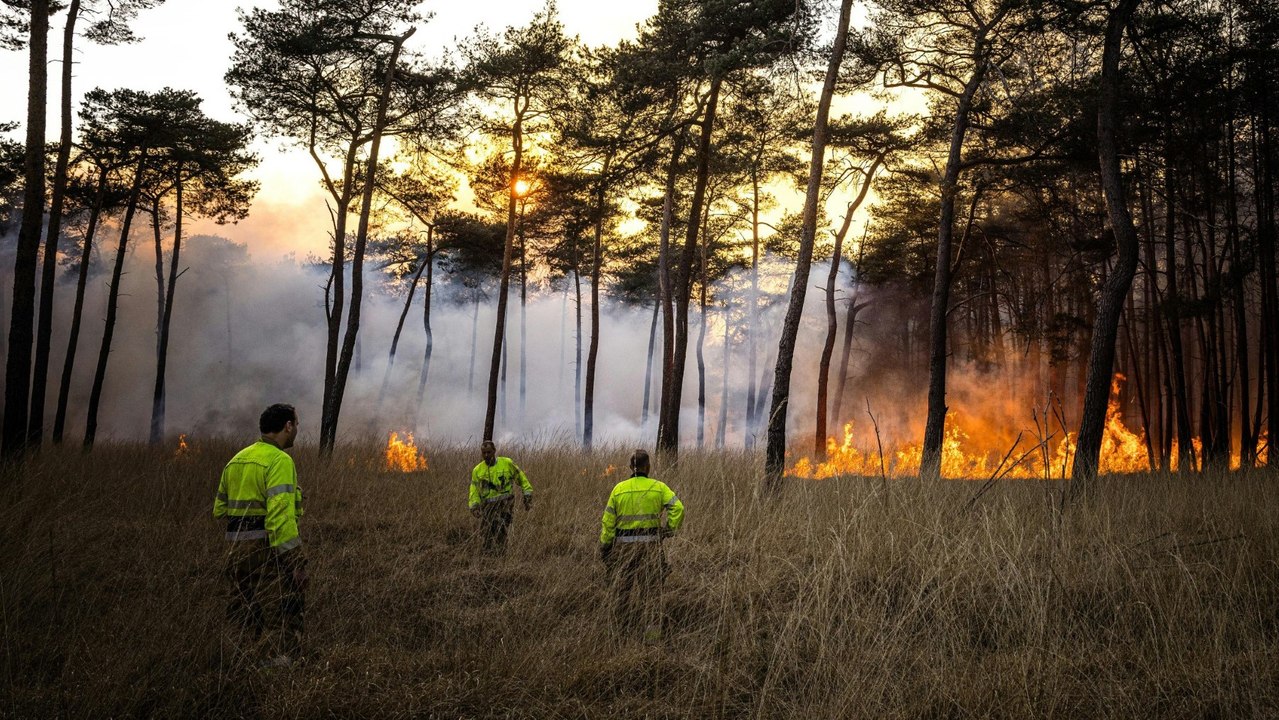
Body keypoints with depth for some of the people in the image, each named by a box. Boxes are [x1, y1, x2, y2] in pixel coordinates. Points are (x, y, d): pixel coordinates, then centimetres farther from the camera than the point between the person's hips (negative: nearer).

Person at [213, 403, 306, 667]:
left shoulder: (236, 460, 15)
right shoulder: (279, 460, -12)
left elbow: (220, 508, 19)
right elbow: (281, 513, -22)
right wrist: (293, 557, -23)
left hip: (235, 546, 9)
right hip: (267, 546, -8)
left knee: (243, 612, 17)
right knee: (285, 612, -3)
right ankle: (281, 660, -7)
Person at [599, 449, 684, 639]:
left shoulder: (619, 488, -1)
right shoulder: (658, 487, -2)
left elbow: (608, 521, 0)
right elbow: (678, 508, -12)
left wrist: (604, 545, 6)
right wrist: (669, 530, -1)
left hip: (624, 544, 1)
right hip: (651, 543, -1)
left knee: (623, 586, 13)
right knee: (651, 587, 6)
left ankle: (623, 628, 21)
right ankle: (652, 629, -2)